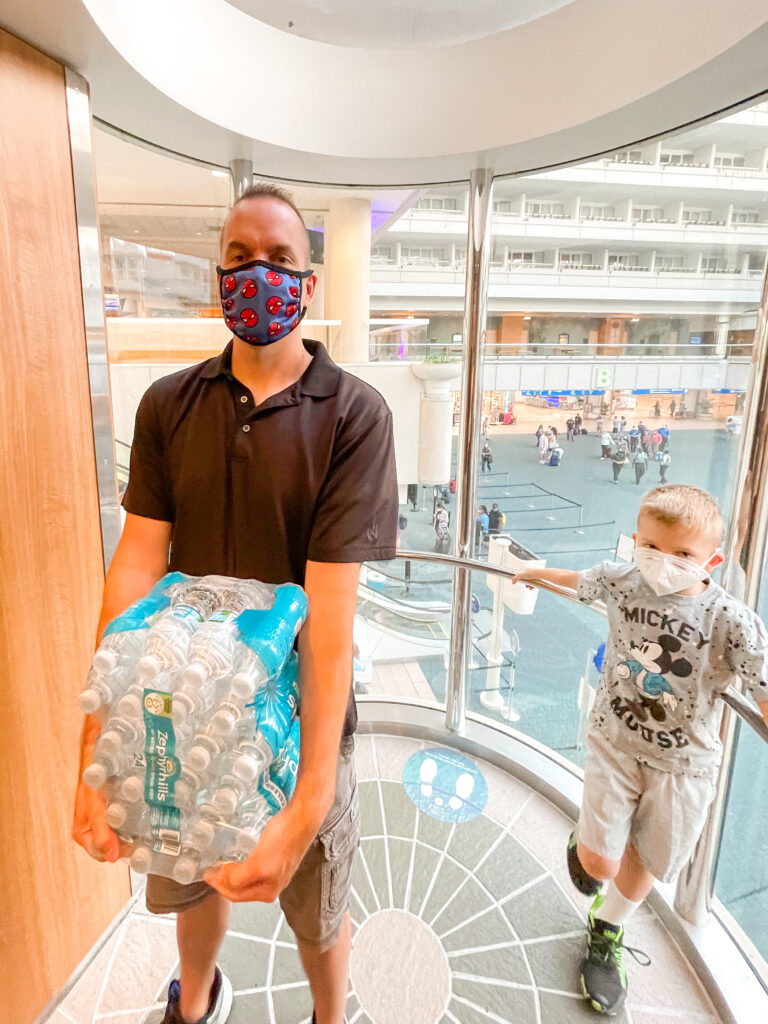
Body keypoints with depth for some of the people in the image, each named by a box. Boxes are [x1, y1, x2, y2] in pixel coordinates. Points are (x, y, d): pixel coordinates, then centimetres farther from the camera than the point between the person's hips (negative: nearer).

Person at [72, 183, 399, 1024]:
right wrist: (99, 749, -18)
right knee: (187, 884, 28)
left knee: (317, 914, 20)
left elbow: (331, 604, -23)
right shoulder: (167, 406, -4)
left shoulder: (353, 414, -16)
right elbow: (136, 567, -11)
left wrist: (309, 801, -27)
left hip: (298, 715, -3)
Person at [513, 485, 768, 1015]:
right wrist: (537, 572, 27)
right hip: (616, 742, 1)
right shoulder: (621, 581, -13)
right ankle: (584, 844, 37)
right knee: (599, 861, -2)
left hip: (683, 763, 0)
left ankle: (606, 935, 48)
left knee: (645, 863, 18)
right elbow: (582, 581, 9)